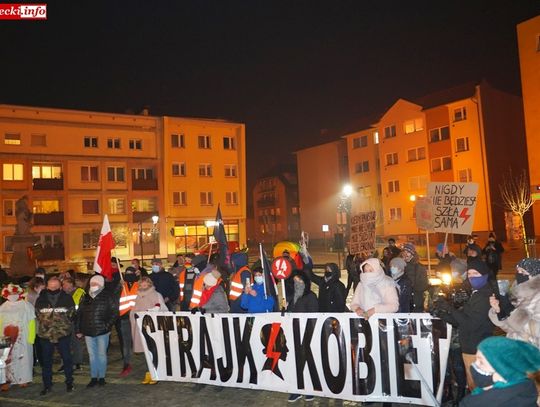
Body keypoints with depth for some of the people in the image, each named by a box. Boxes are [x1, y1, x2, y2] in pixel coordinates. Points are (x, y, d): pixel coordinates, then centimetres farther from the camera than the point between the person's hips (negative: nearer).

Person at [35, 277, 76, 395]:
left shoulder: (67, 298, -1)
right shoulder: (40, 299, 3)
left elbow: (71, 314, 4)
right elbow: (37, 314, 12)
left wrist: (64, 323, -4)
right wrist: (45, 323, 2)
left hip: (63, 334, -2)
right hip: (45, 335, 2)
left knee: (67, 358, 5)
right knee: (46, 361, 10)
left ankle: (69, 383, 20)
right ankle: (47, 385, 24)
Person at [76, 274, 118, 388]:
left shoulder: (108, 296, -3)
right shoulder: (86, 297, 11)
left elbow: (114, 312, -5)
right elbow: (79, 314, 13)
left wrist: (107, 326, -12)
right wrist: (79, 330, 8)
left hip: (102, 331, -4)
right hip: (88, 332, 4)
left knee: (101, 354, 4)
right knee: (92, 355, 10)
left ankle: (101, 377, 15)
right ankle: (93, 378, 19)